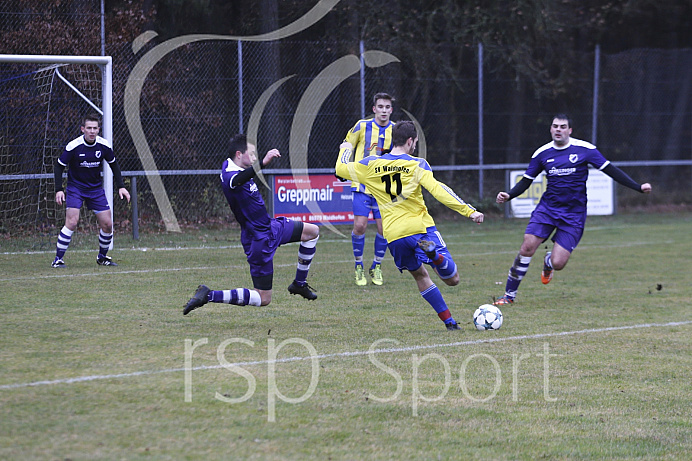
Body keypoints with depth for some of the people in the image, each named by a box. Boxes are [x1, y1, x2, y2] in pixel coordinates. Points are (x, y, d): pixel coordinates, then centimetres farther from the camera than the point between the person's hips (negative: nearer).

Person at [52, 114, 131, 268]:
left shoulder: (104, 145, -8)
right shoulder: (73, 146, -18)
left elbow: (114, 164, 9)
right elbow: (59, 166, -8)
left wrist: (120, 187, 3)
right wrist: (59, 189, -16)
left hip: (96, 189, 4)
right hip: (75, 188, -4)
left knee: (107, 224, 0)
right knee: (72, 222, -19)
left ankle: (102, 257, 23)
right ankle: (58, 259, -11)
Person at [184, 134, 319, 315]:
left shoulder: (228, 164, 1)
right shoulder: (230, 176, -30)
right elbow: (237, 180, -56)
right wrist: (263, 163, -71)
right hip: (260, 239, -10)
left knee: (312, 232, 20)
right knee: (263, 299, -6)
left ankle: (299, 284, 30)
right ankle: (208, 295, -5)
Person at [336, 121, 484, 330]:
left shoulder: (370, 165, 5)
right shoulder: (417, 165, -3)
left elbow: (341, 169, 17)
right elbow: (437, 190, -14)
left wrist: (346, 150, 39)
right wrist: (469, 211, -14)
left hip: (394, 235, 3)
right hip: (421, 227, -3)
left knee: (420, 276, 23)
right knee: (452, 280, -4)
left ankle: (449, 321, 15)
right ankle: (434, 253, -36)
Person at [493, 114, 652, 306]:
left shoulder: (584, 149, -6)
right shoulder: (542, 153, 2)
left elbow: (611, 170, -2)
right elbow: (526, 181, 9)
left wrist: (638, 187, -8)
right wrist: (508, 195, -10)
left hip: (573, 215, -2)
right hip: (547, 208, 2)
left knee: (558, 264, -9)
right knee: (527, 248, -16)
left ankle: (548, 262, 32)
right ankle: (509, 295, -2)